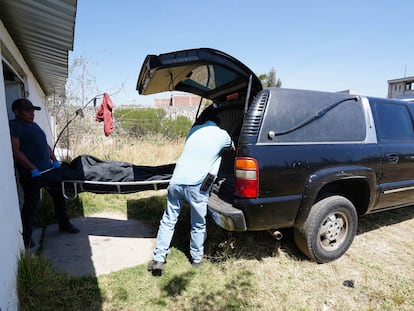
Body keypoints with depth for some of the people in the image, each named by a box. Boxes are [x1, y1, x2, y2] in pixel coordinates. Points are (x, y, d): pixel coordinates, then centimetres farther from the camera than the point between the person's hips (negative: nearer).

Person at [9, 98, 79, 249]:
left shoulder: (34, 125, 17)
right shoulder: (13, 126, -8)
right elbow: (15, 151, -17)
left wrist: (54, 160, 9)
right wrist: (32, 168, -22)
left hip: (48, 169, 8)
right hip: (31, 174, -8)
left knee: (59, 195, 15)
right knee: (32, 204, 0)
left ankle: (64, 224, 32)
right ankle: (26, 237, 18)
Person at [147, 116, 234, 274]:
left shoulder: (194, 130, 19)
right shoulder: (222, 135, 9)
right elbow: (232, 148, 32)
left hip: (177, 181, 4)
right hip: (196, 185, -3)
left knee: (168, 221, 16)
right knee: (198, 225, 16)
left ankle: (158, 259, 19)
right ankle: (196, 259, 31)